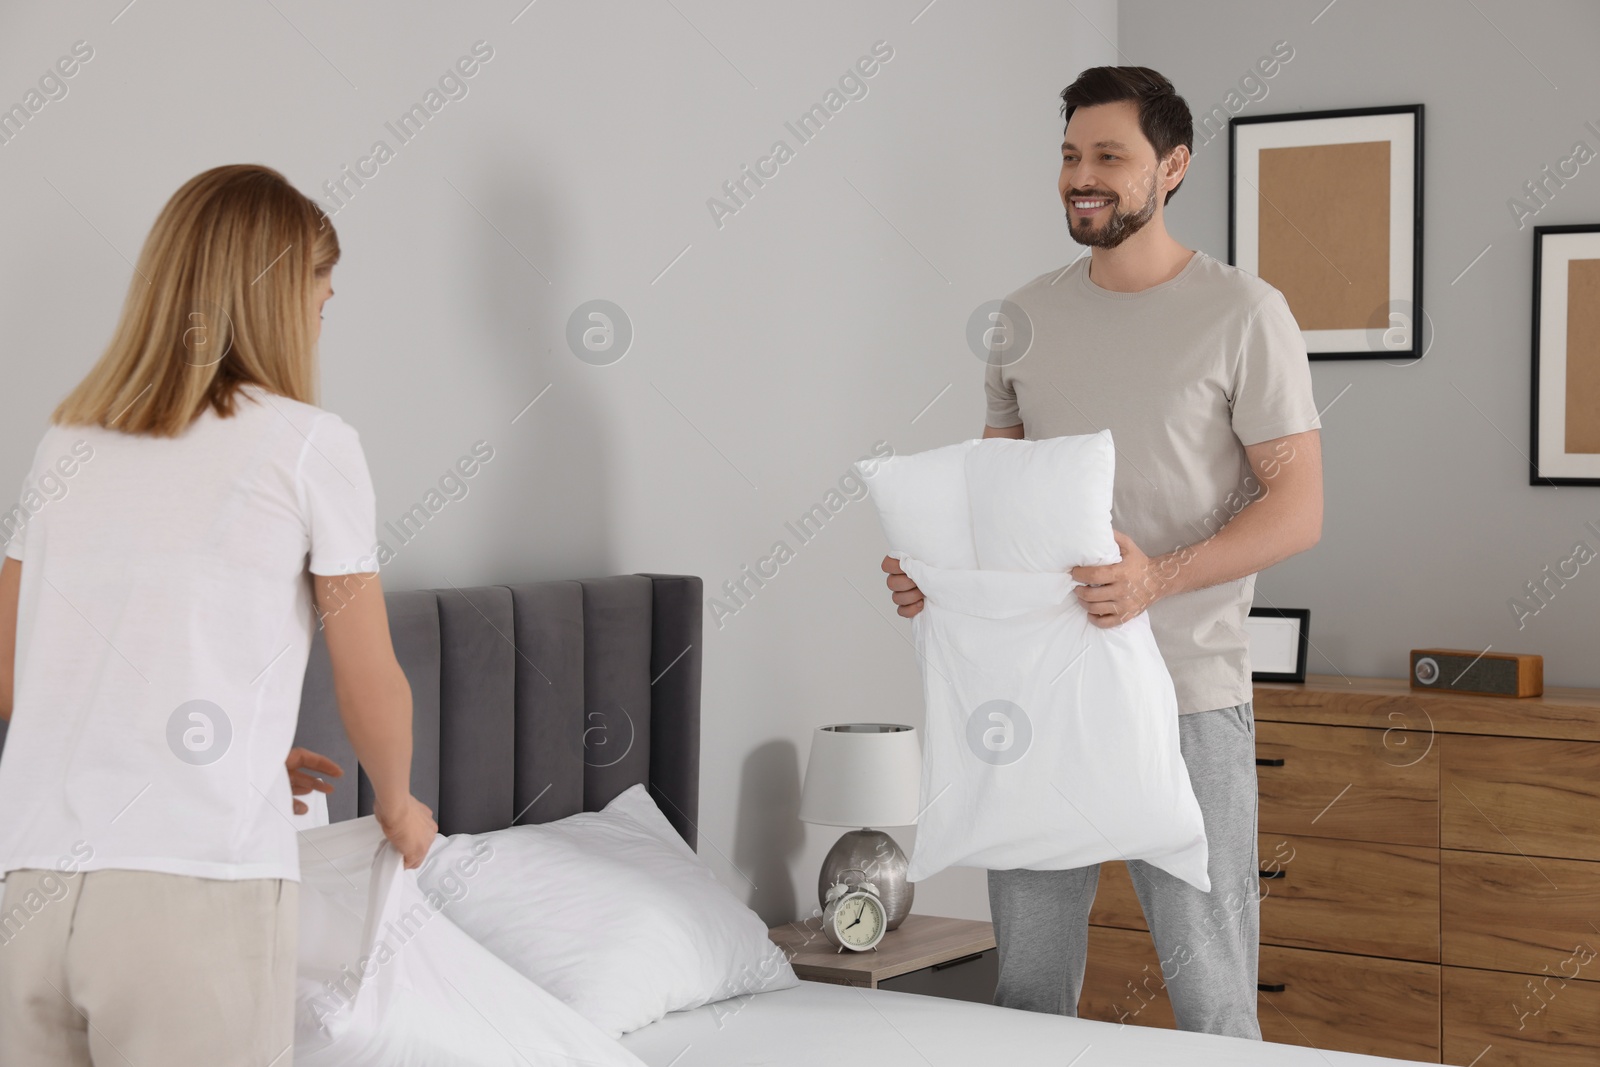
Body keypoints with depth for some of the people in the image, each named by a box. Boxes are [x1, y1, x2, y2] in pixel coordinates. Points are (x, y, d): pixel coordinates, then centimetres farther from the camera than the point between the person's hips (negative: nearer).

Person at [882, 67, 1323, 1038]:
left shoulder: (1244, 314, -5)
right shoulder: (1025, 318, 10)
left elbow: (1298, 509, -9)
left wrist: (1158, 578, -24)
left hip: (1188, 696, -4)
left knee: (1208, 986, 2)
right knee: (1027, 981, 13)